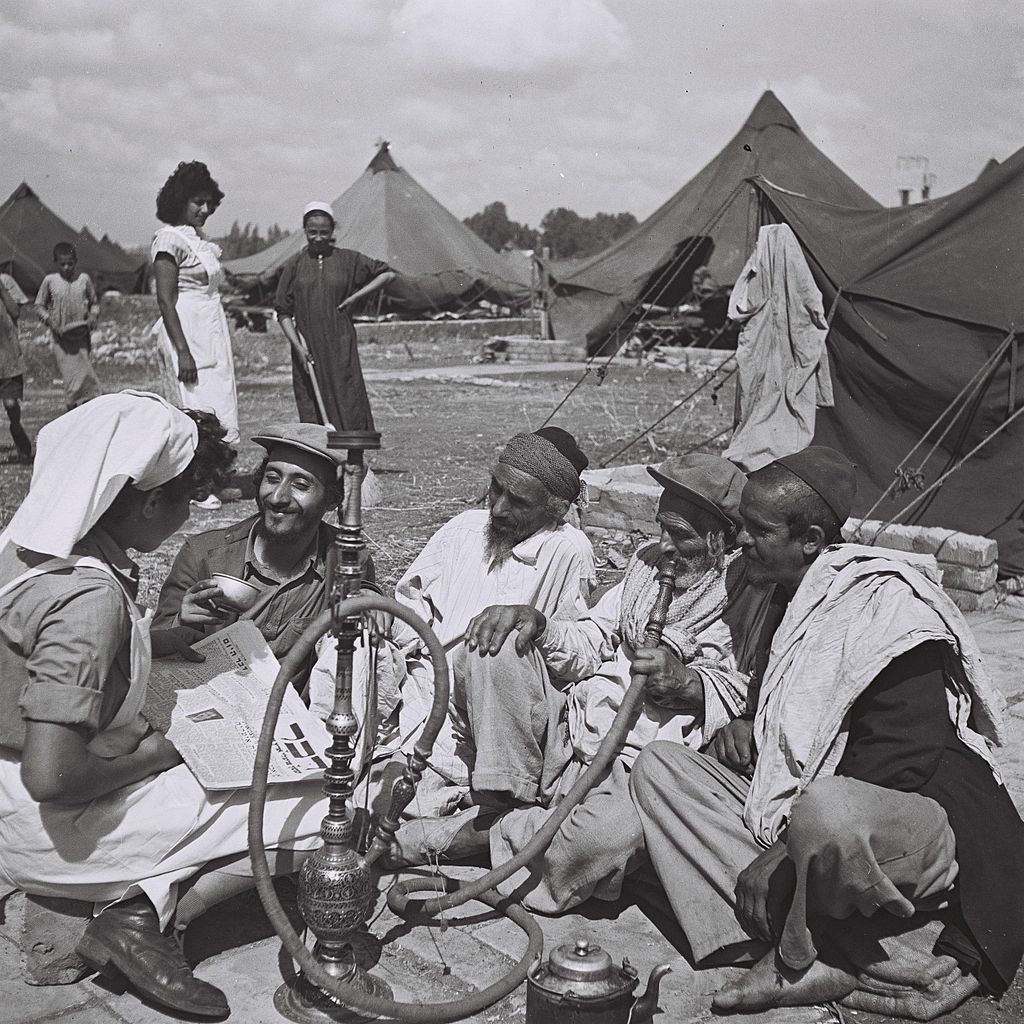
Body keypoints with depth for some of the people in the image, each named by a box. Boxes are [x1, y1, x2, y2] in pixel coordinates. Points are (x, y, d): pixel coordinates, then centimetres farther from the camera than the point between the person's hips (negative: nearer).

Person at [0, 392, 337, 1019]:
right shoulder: (90, 596, -29)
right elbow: (51, 776, -32)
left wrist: (178, 637, 9)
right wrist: (159, 750, -15)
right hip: (54, 828, -9)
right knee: (324, 813, -9)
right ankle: (145, 920, -9)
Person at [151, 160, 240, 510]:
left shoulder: (199, 240, 17)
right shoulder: (169, 239, -9)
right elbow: (165, 300, -15)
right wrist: (183, 351, -21)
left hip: (213, 332, 9)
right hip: (187, 332, -9)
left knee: (220, 403, 7)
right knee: (200, 408, -9)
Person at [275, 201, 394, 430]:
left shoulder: (348, 259, 5)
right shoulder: (295, 265, 6)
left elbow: (387, 273, 12)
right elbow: (283, 312, 5)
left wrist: (355, 297, 3)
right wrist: (297, 345, -8)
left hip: (341, 348, 0)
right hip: (307, 350, 1)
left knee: (349, 408, -5)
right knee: (312, 415, 0)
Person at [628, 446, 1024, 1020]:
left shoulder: (886, 602, -15)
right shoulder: (786, 598, 12)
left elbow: (904, 757, -22)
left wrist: (781, 849, -21)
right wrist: (746, 730, 1)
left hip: (928, 804, -9)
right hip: (797, 808, 9)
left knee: (824, 810, -43)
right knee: (659, 766, -7)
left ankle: (796, 959, -9)